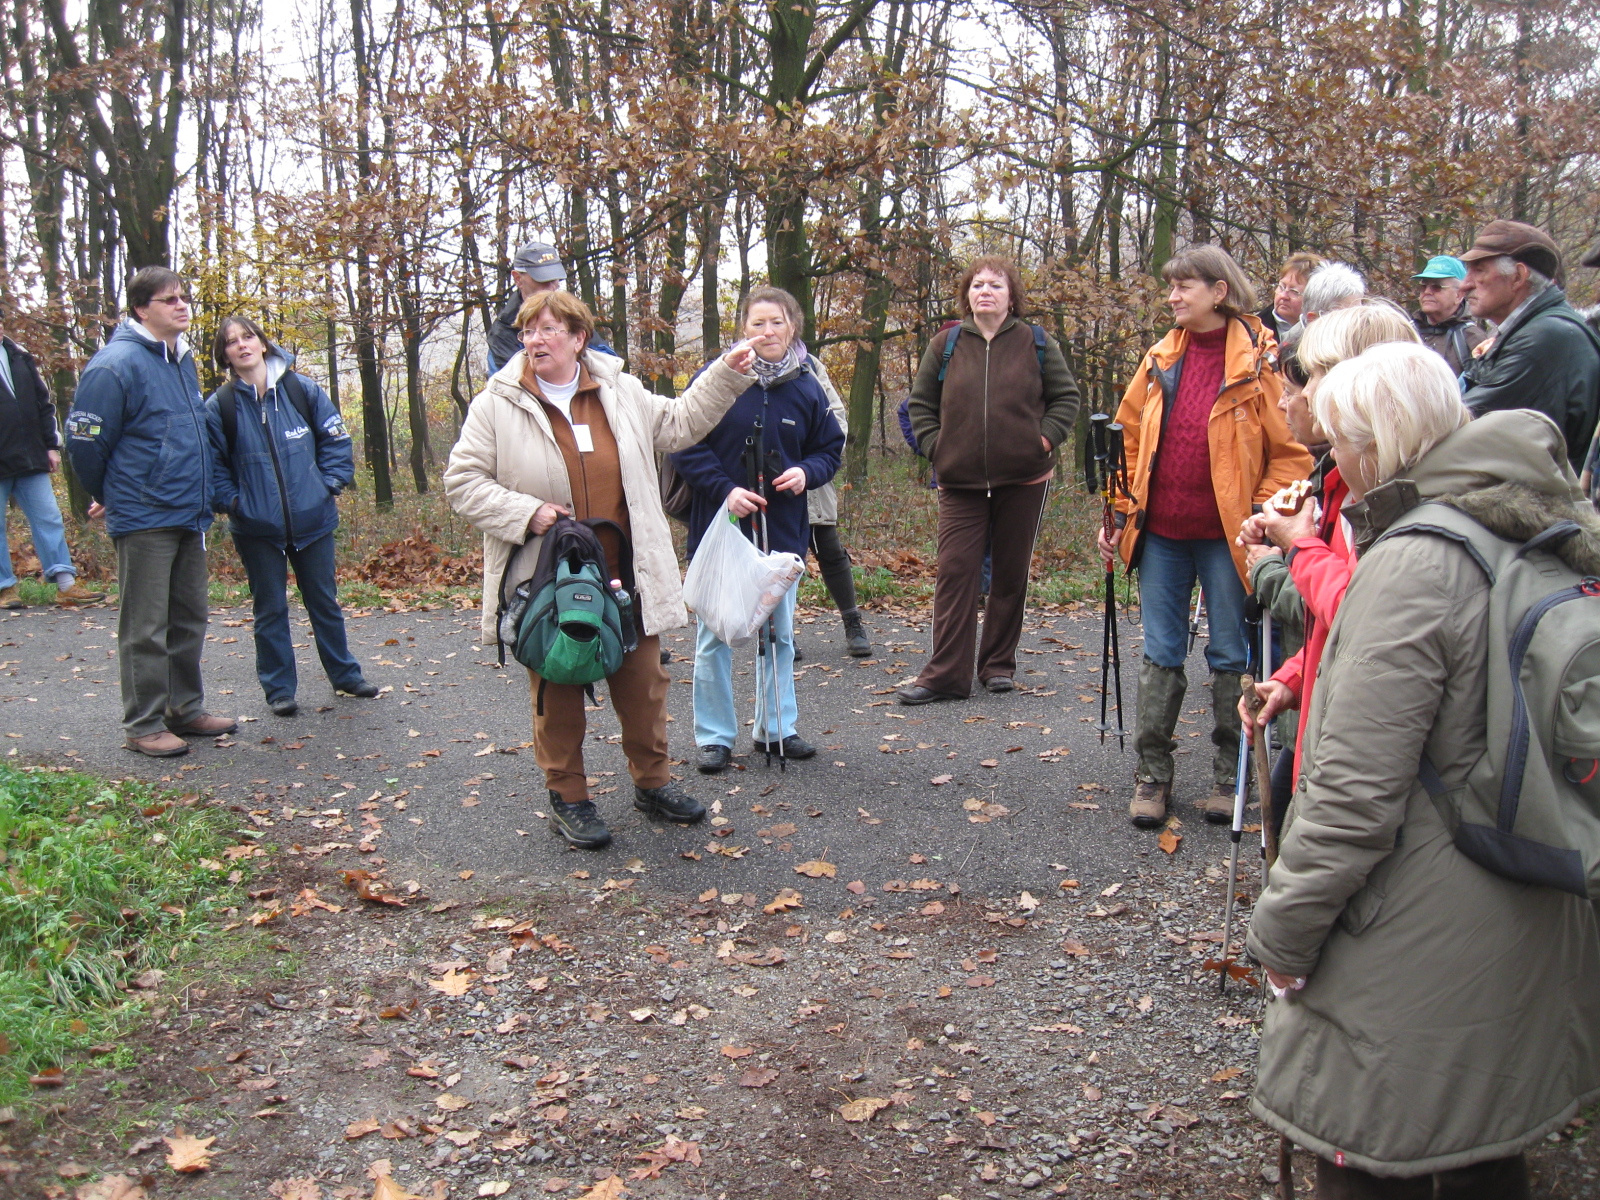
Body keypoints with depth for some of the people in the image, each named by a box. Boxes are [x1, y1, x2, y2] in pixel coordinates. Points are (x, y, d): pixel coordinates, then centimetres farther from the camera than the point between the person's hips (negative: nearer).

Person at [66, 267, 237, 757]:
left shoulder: (183, 358, 12)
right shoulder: (115, 365, -14)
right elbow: (85, 441, -11)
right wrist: (108, 497, 3)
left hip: (189, 513, 8)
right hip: (144, 518, -8)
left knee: (189, 619, 15)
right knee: (145, 627, -1)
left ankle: (186, 709, 27)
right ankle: (144, 725, 9)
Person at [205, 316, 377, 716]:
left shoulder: (302, 390, -2)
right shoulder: (219, 406, -5)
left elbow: (335, 440, 5)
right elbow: (213, 465, 1)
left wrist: (330, 483, -3)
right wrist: (231, 501, -10)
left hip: (312, 519, 1)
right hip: (257, 528, -1)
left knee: (324, 601, 14)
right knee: (270, 610, 8)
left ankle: (345, 674, 29)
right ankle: (278, 689, 19)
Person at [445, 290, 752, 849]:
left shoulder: (622, 393, 6)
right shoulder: (498, 404, -4)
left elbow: (679, 422, 19)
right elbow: (462, 481, -3)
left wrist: (726, 375, 12)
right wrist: (526, 513, -15)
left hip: (625, 576, 3)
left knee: (644, 683, 12)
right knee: (558, 692, 6)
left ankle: (653, 782, 30)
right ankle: (567, 800, 20)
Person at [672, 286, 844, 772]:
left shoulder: (807, 388, 2)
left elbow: (830, 449, 11)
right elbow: (686, 445, -7)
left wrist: (807, 472, -10)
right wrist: (724, 491, -18)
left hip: (782, 530, 3)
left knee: (779, 632, 14)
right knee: (714, 636, 3)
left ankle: (777, 728, 28)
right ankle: (715, 737, 16)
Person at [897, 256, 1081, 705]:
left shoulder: (1036, 343, 4)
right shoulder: (946, 345, 6)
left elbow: (1066, 397, 8)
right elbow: (920, 404, 12)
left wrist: (1044, 439, -5)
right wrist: (936, 448, -1)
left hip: (1024, 480, 0)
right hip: (960, 483, 0)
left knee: (1011, 575, 8)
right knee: (954, 571, -6)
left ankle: (999, 664, 21)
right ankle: (945, 674, -4)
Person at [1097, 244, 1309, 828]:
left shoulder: (1260, 361, -6)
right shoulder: (1161, 359, 8)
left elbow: (1290, 451, -5)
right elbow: (1130, 439, 13)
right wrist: (1119, 513, 8)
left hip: (1227, 537, -4)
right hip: (1161, 533, 4)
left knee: (1230, 654, 7)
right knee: (1160, 653, 8)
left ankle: (1229, 775, 20)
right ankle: (1152, 773, 17)